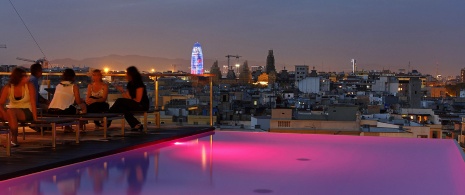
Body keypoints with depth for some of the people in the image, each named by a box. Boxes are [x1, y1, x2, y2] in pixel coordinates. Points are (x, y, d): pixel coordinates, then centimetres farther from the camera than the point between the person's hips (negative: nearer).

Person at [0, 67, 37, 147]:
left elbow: (33, 103, -15)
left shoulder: (29, 86, -10)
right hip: (12, 111, 3)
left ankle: (14, 139, -28)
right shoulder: (8, 88, -4)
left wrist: (35, 119, -23)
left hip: (27, 111, -3)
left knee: (10, 111, -33)